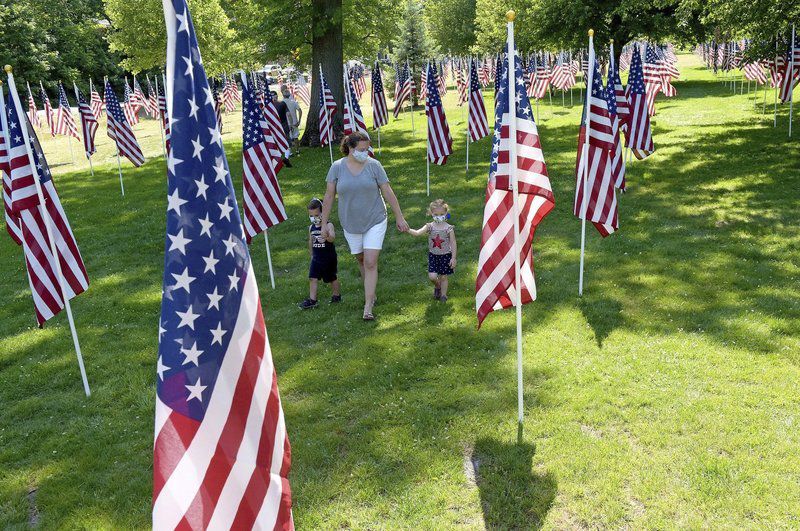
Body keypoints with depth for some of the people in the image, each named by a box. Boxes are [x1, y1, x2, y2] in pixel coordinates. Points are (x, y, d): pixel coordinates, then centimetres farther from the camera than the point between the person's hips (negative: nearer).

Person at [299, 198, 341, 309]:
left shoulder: (328, 225, -14)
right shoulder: (311, 228, 3)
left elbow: (333, 238, -32)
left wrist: (327, 237, -53)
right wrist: (311, 255, 22)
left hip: (329, 258, -4)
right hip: (316, 258, 5)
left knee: (332, 278, 11)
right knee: (313, 278, -5)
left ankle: (337, 295, 30)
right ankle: (312, 300, -3)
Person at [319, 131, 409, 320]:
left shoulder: (373, 165, -9)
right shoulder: (337, 167, -6)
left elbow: (388, 192, -4)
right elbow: (329, 196, 0)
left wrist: (399, 217, -3)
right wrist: (324, 223, 2)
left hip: (375, 221, -2)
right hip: (351, 223, 2)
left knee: (370, 263, -9)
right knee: (361, 260, 16)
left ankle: (368, 307, -4)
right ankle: (371, 293, 38)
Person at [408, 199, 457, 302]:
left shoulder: (449, 228, -12)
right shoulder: (429, 226, -7)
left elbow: (453, 244, -8)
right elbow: (417, 233, -20)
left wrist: (453, 258, -10)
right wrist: (407, 229, -38)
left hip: (446, 255, -2)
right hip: (433, 255, 2)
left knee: (444, 277, 7)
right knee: (432, 276, -5)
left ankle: (443, 295, 27)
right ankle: (437, 287, 29)